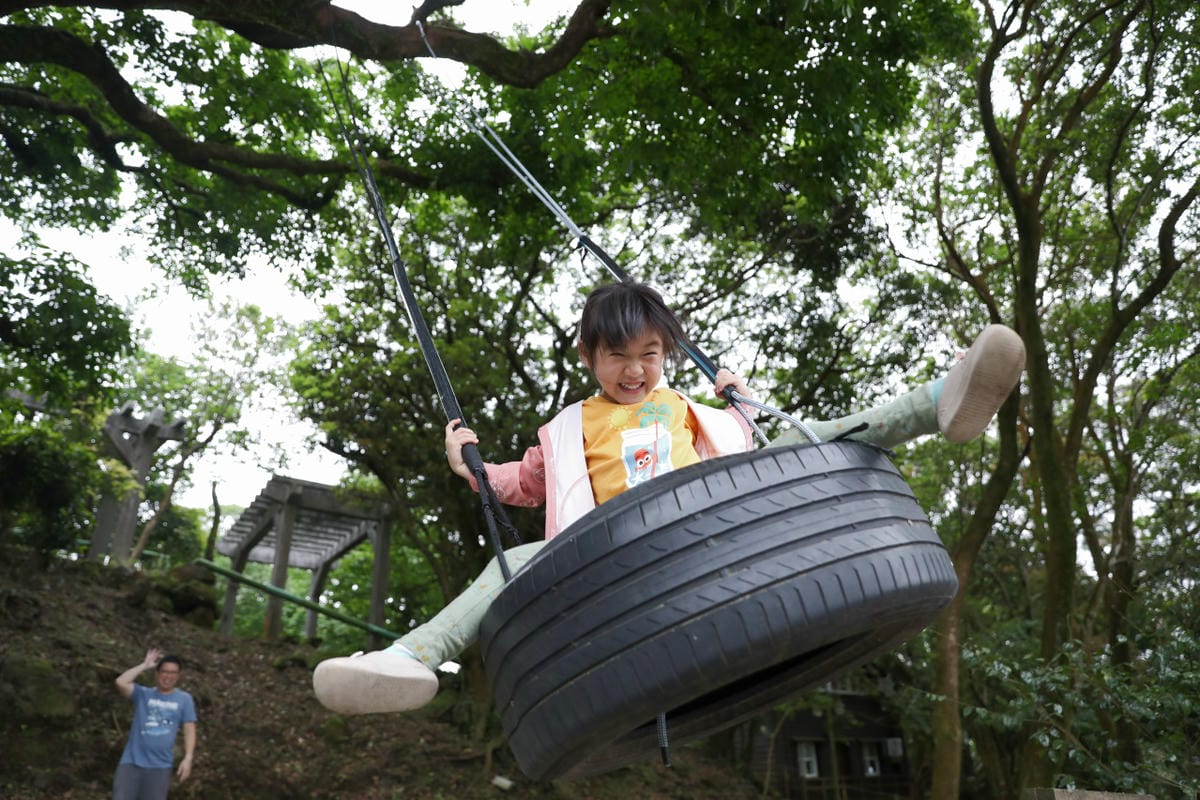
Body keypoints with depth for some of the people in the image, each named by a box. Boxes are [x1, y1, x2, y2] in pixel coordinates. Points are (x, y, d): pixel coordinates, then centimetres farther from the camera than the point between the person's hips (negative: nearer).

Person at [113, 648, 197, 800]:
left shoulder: (184, 699, 4)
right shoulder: (143, 694, 5)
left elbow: (189, 730, 2)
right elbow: (121, 683, -12)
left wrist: (188, 758, -9)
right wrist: (145, 665, -4)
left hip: (160, 766, 0)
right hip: (131, 761, 0)